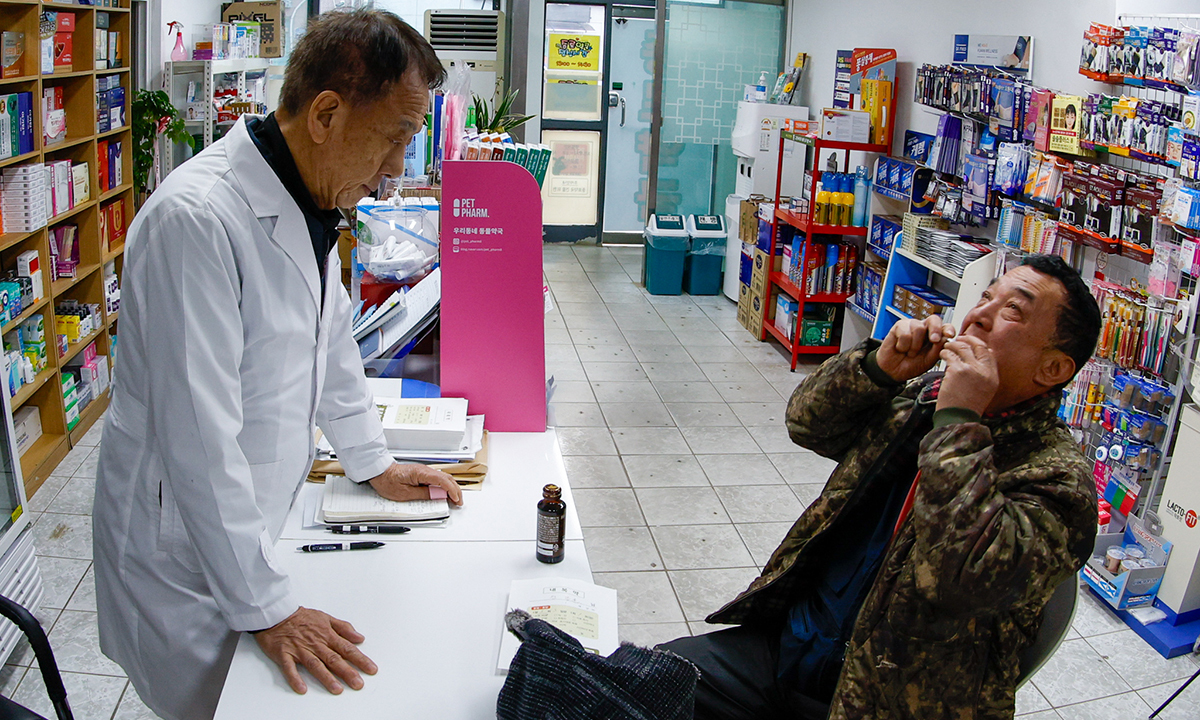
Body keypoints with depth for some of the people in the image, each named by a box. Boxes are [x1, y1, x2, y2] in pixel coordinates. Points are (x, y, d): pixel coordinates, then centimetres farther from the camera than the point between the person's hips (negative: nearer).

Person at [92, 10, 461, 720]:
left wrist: (374, 462, 18)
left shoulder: (311, 201, 1)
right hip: (186, 549, -8)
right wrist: (267, 606, -23)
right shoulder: (198, 219, -29)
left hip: (259, 522, 8)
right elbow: (199, 440, -29)